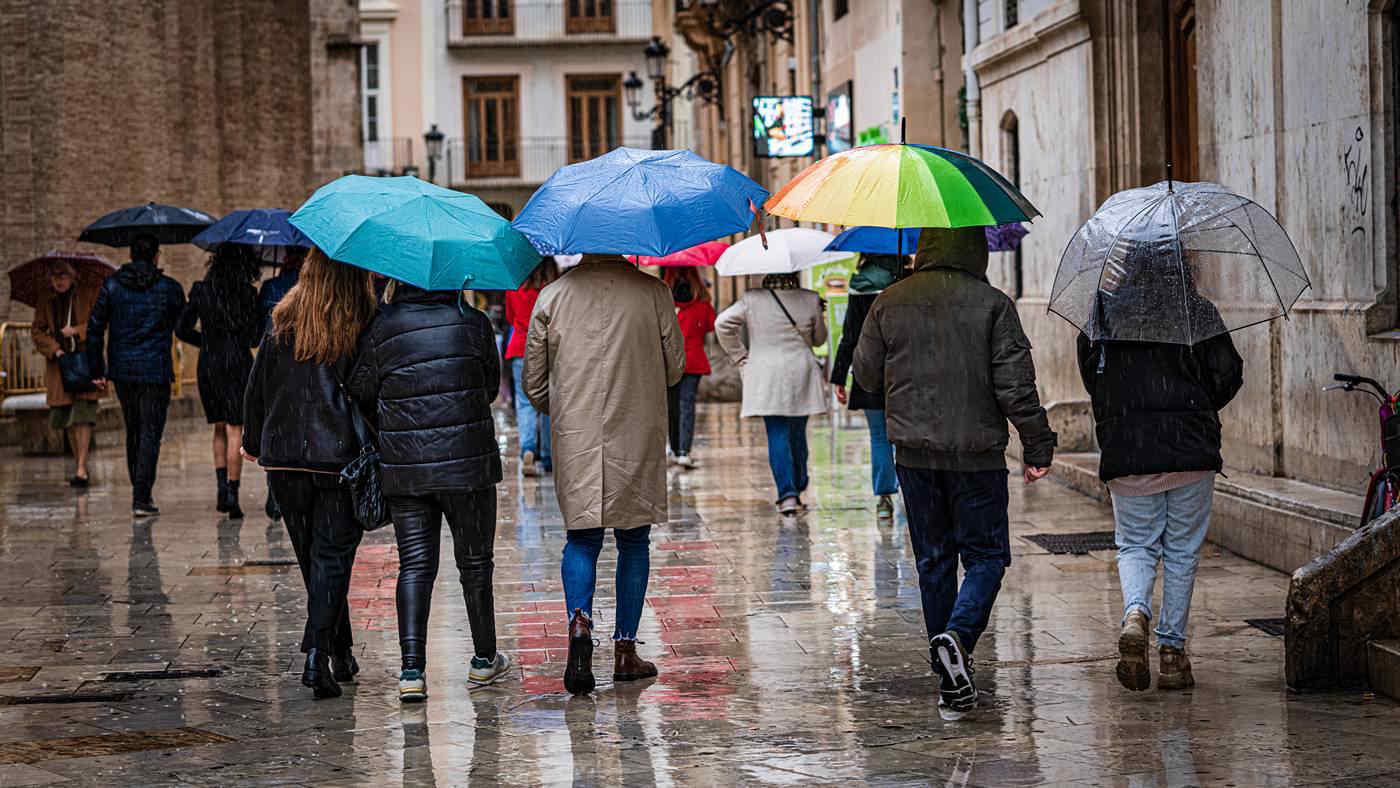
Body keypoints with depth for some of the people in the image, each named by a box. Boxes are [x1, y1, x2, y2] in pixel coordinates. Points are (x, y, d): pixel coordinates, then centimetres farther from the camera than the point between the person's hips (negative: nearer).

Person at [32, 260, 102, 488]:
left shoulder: (89, 297, 3)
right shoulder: (45, 303, 12)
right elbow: (37, 331, 8)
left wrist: (77, 330, -14)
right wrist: (54, 349, -7)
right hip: (59, 363, 4)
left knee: (83, 414, -15)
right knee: (67, 417, 5)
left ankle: (81, 470, -20)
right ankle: (81, 466, 16)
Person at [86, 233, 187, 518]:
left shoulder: (112, 285, 2)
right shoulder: (169, 288, -4)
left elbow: (95, 328, 1)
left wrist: (96, 369, 5)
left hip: (122, 369, 3)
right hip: (155, 370, -3)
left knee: (133, 431, 18)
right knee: (150, 433, -2)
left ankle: (140, 491, 25)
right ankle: (141, 498, -10)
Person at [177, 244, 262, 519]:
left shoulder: (201, 292, 0)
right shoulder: (248, 295, -8)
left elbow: (182, 330, 2)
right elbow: (255, 337, -7)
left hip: (208, 365, 3)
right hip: (238, 365, -3)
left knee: (220, 428, 17)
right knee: (234, 431, 0)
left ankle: (222, 486, 5)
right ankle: (232, 495, -5)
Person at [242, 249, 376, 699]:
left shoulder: (283, 323, 2)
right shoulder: (366, 327, -7)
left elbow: (257, 387, 7)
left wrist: (253, 442, 20)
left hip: (284, 457, 3)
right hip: (341, 457, -3)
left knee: (312, 556, 15)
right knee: (332, 558, 1)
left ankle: (341, 654, 24)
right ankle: (318, 656, -11)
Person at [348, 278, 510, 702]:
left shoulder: (381, 330, -3)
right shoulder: (474, 323, -1)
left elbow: (360, 393, 1)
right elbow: (491, 385, 10)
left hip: (404, 468, 0)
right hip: (467, 461, 0)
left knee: (414, 565, 4)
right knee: (475, 561, 13)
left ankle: (412, 669, -7)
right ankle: (485, 660, 26)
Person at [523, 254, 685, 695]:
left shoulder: (552, 297, 0)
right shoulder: (653, 292, -4)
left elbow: (533, 382, 5)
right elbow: (675, 368, 3)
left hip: (575, 441, 1)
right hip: (638, 441, -1)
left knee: (582, 538, 8)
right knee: (634, 543, 10)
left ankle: (579, 621, -18)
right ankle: (625, 650, 11)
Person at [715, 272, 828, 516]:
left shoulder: (752, 300, -4)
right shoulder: (811, 300, 0)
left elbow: (723, 324, -6)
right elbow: (819, 338, 11)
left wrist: (738, 355, 2)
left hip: (766, 378, -2)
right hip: (802, 376, 2)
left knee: (777, 435, -3)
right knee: (798, 435, 16)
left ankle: (788, 493, -15)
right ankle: (798, 488, 26)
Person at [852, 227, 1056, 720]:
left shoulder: (890, 304, 2)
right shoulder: (992, 305, -7)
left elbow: (866, 375, 11)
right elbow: (1016, 385, -9)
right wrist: (1037, 447, -2)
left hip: (914, 453, 3)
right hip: (978, 454, -3)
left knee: (933, 562, 11)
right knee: (987, 554, 8)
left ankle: (952, 685, 12)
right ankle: (958, 636, -20)